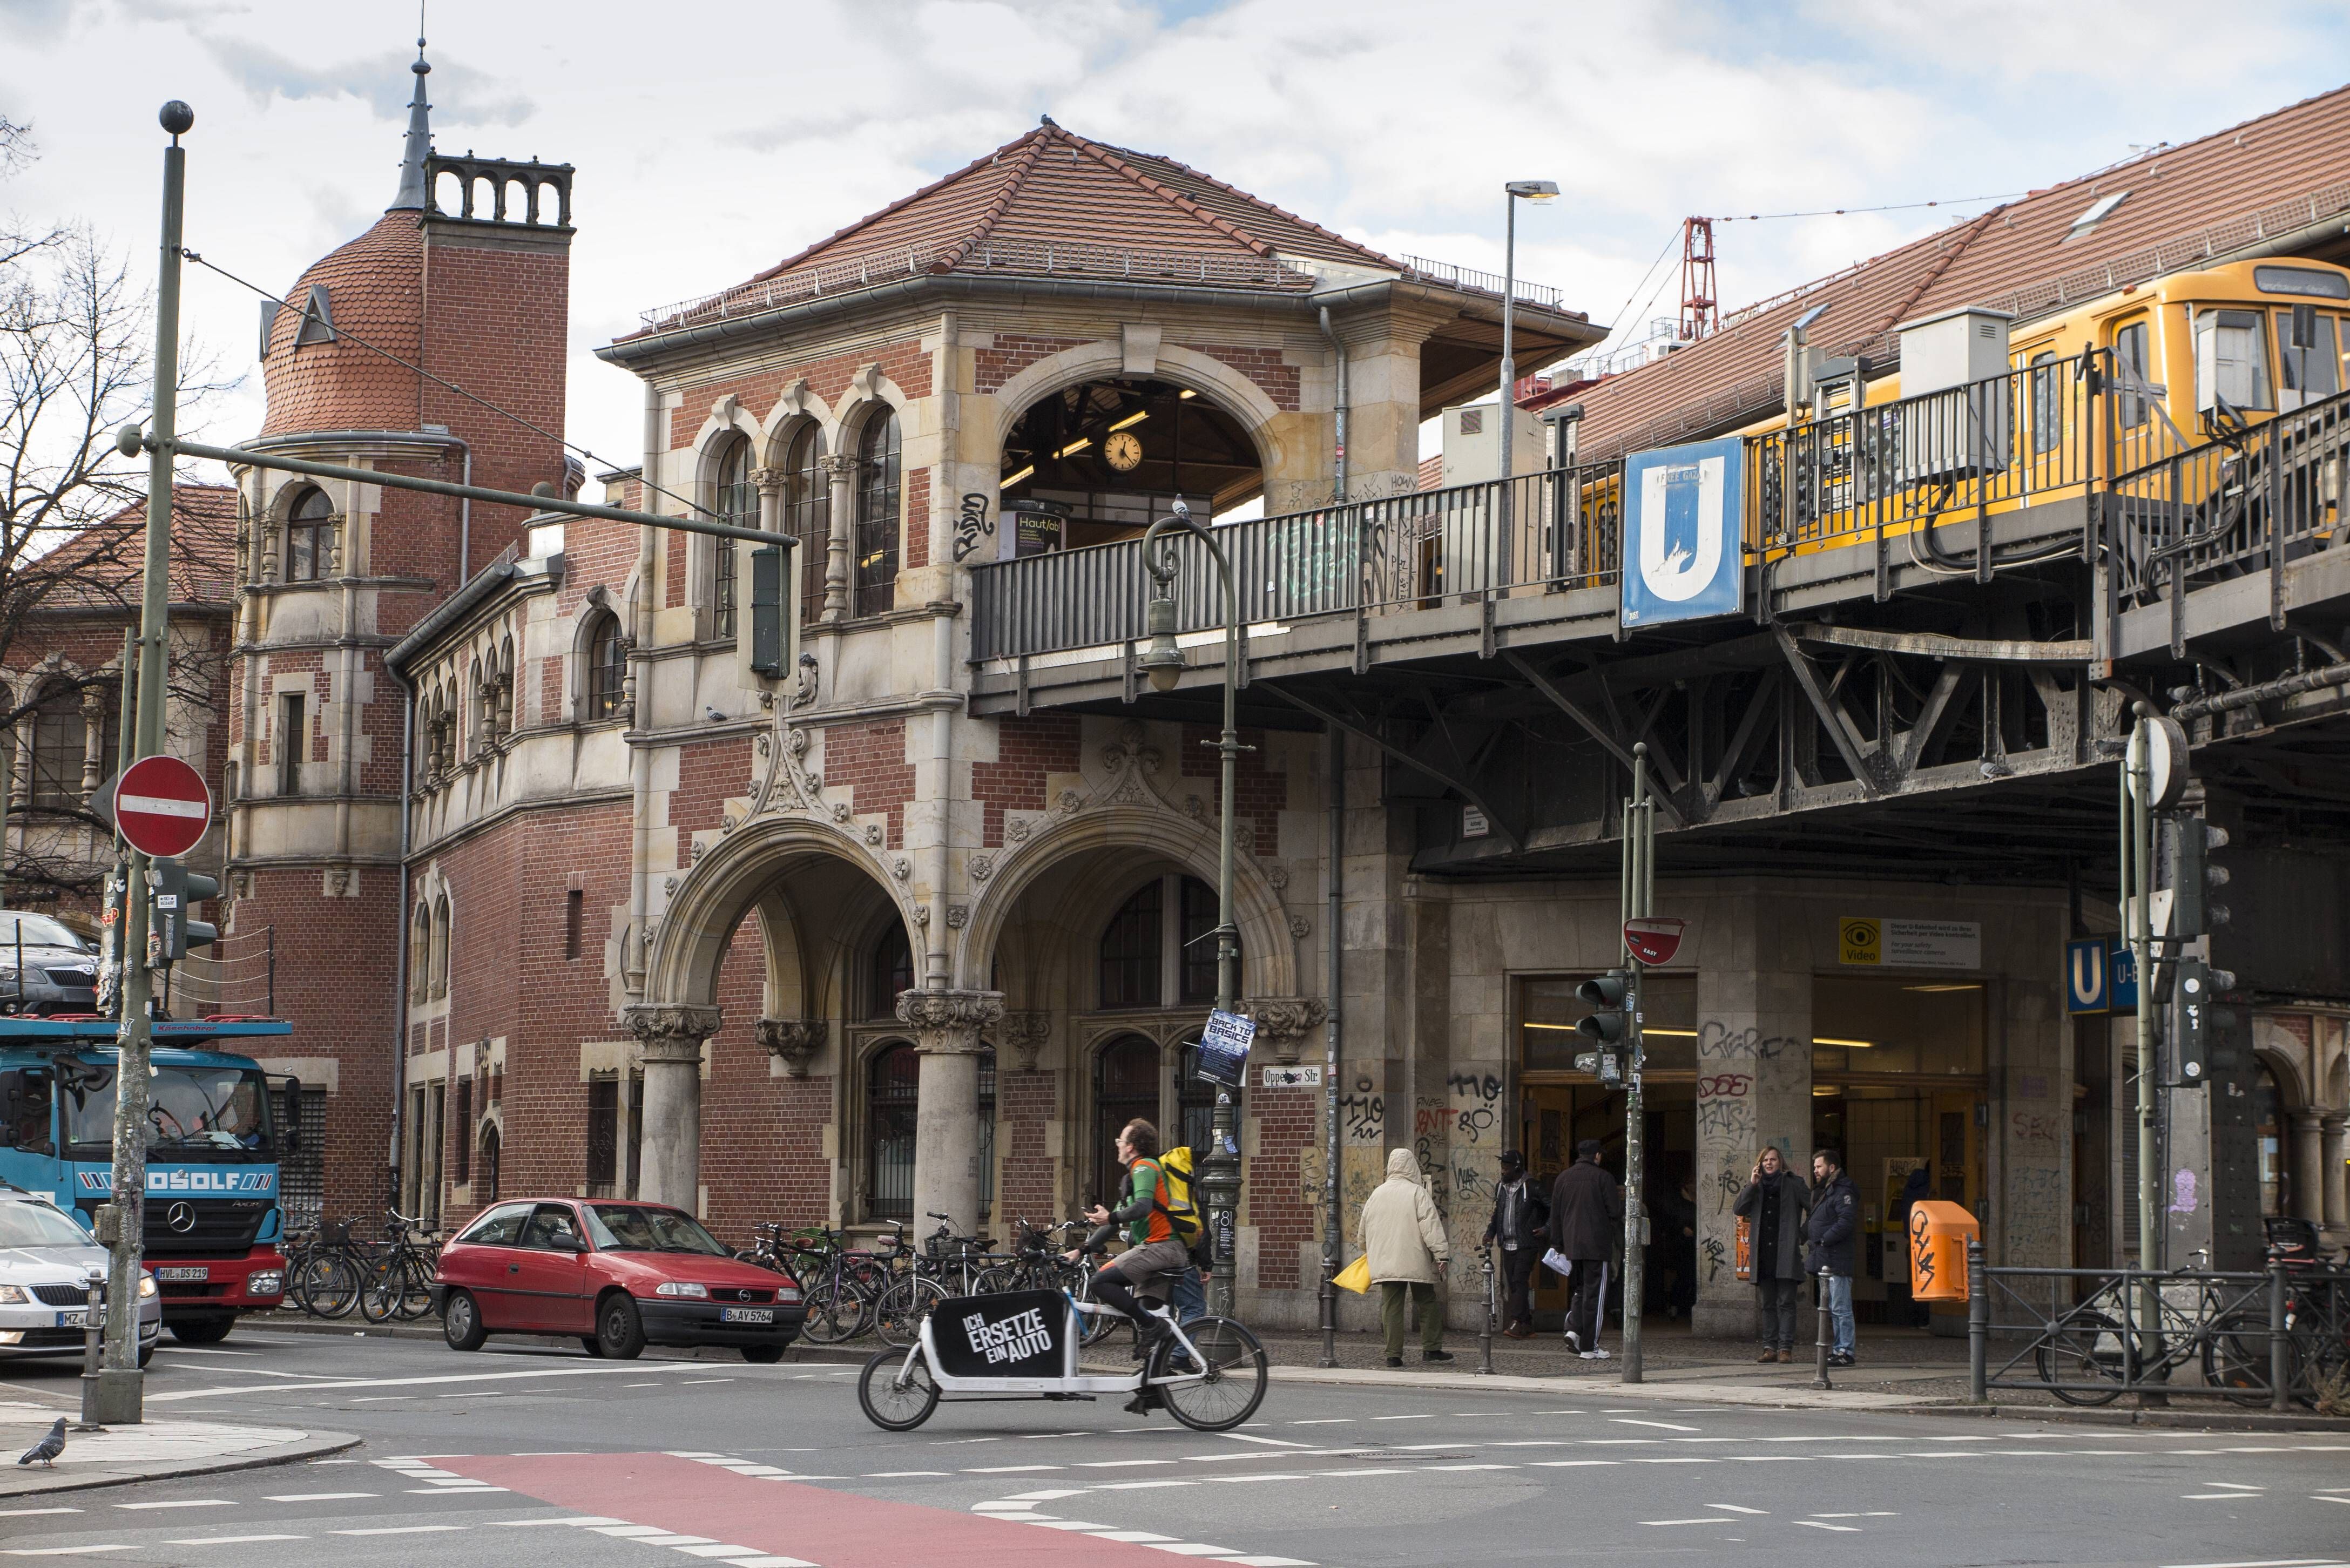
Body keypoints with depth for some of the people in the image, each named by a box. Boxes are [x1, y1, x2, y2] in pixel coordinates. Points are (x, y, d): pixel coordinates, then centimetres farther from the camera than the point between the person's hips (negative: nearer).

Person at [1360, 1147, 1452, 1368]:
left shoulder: (1377, 1194, 10)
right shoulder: (1417, 1193, -6)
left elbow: (1364, 1231, 19)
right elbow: (1431, 1227, -14)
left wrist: (1370, 1251, 36)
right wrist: (1442, 1254, -14)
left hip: (1385, 1264, 4)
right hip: (1416, 1262, -4)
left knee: (1392, 1308, 4)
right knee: (1427, 1304, 9)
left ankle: (1394, 1355, 1)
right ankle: (1431, 1348, 10)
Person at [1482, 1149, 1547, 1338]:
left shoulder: (1531, 1187, -7)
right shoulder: (1500, 1187, 13)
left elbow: (1553, 1209, -2)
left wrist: (1547, 1229, -10)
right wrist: (1490, 1232, 11)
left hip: (1526, 1245, -7)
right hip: (1507, 1245, 7)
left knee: (1520, 1281, -16)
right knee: (1512, 1284, 5)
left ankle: (1517, 1323, -21)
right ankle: (1527, 1325, 11)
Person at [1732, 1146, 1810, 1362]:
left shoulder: (1792, 1184, 4)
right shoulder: (1756, 1188, 15)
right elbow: (1738, 1210, 2)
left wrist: (1802, 1234, 0)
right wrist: (1751, 1185, -5)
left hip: (1786, 1253, -4)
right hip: (1763, 1254, 4)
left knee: (1785, 1303, -7)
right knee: (1767, 1304, 6)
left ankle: (1786, 1348, -9)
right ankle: (1770, 1348, 8)